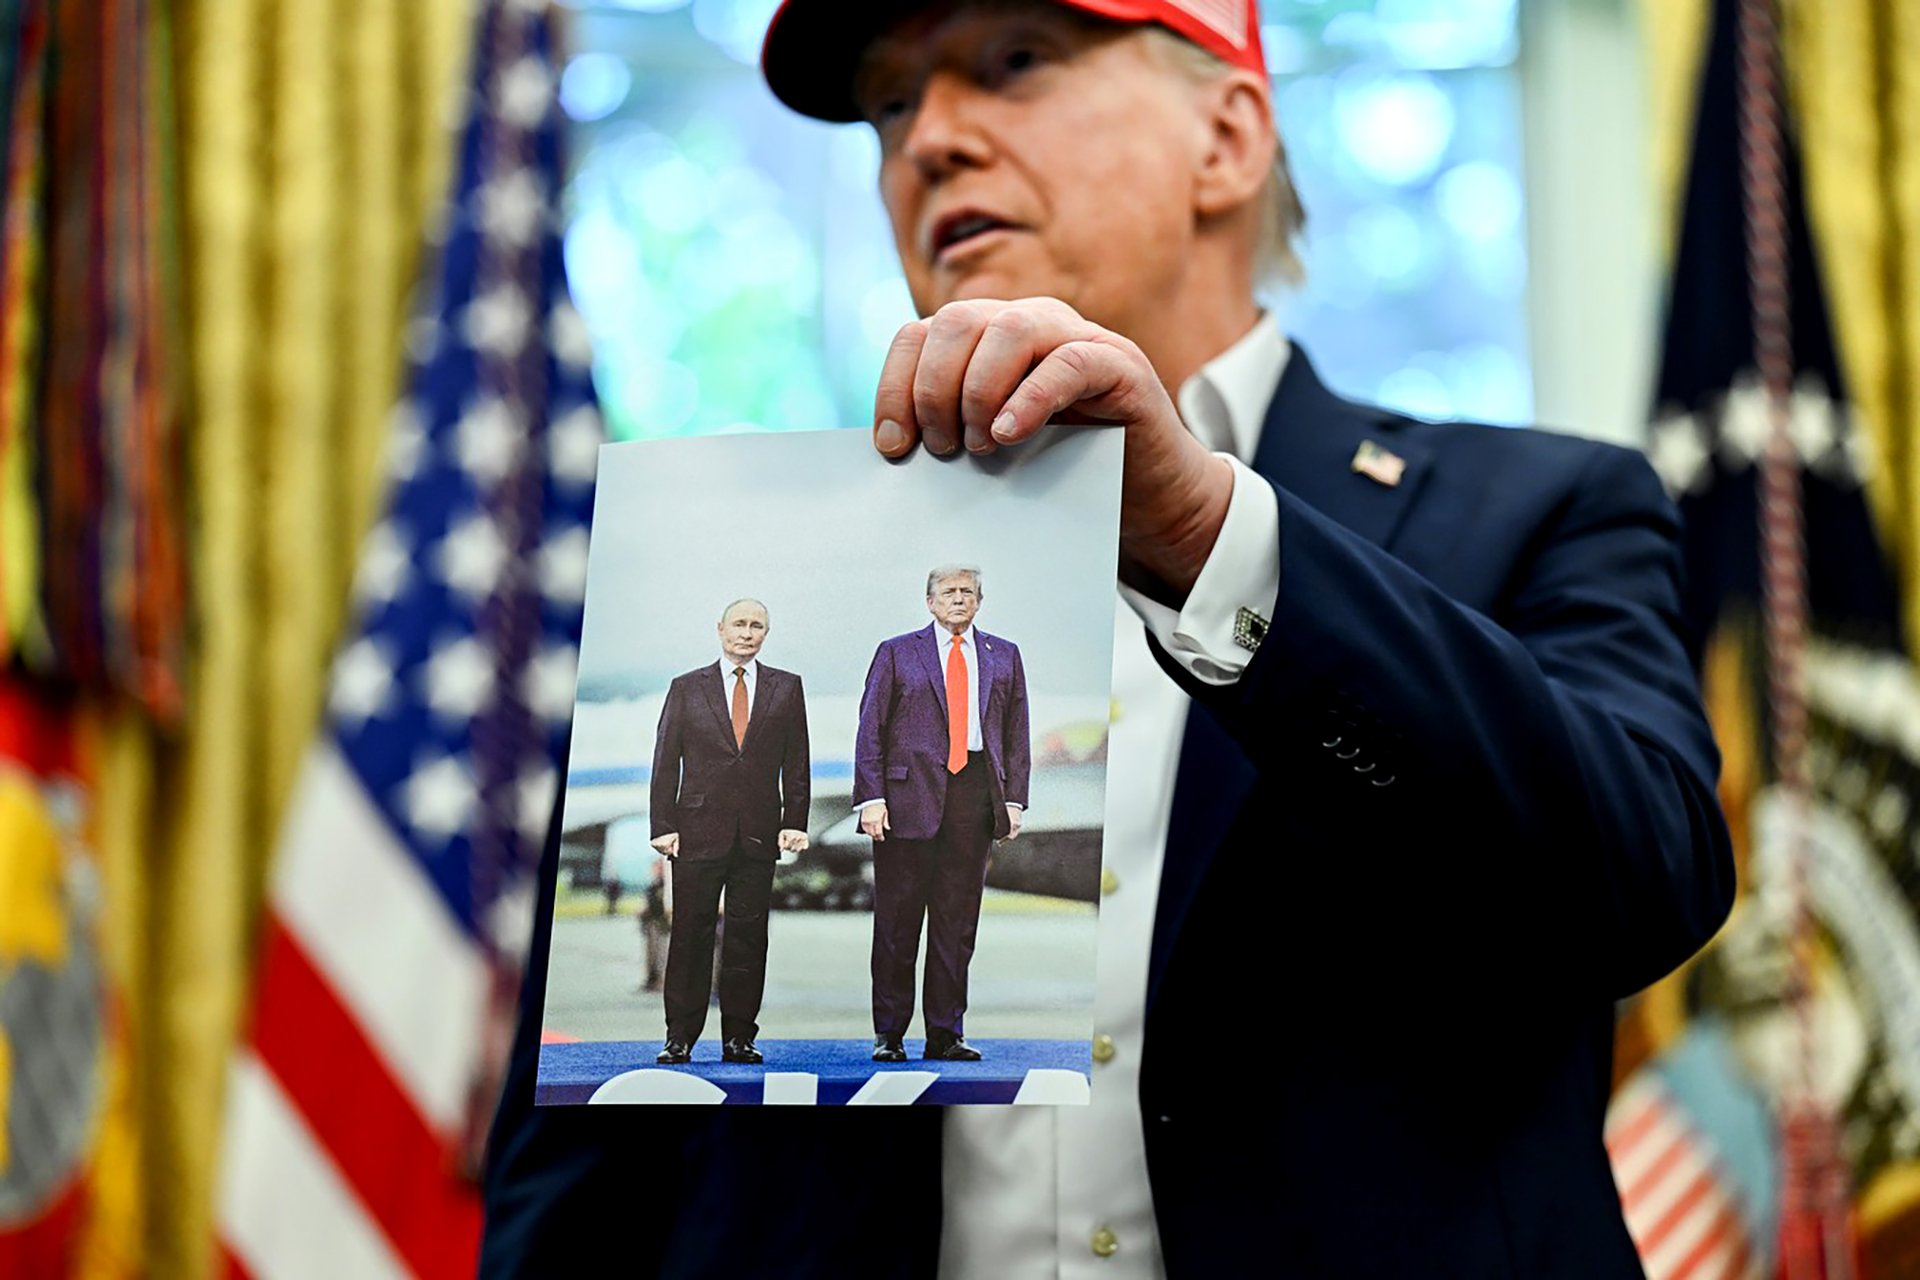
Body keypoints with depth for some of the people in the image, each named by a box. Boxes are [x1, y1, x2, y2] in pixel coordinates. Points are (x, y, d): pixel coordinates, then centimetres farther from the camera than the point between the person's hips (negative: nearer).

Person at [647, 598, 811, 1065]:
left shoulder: (785, 688, 10)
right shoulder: (687, 688, 7)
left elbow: (796, 762, 9)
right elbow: (666, 762, 5)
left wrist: (794, 822, -1)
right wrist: (664, 826, -3)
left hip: (759, 834, 1)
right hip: (699, 830, -1)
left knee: (748, 938, 2)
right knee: (690, 937, 0)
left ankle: (739, 1038, 9)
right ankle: (680, 1039, 5)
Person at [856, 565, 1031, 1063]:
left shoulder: (1004, 657, 15)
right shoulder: (896, 653, 7)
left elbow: (1016, 732, 13)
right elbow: (870, 729, 3)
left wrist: (1014, 798, 4)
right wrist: (871, 797, -7)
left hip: (975, 796, 2)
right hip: (910, 793, -2)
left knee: (958, 919, 4)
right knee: (897, 918, 0)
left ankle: (946, 1033, 10)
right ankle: (889, 1034, 7)